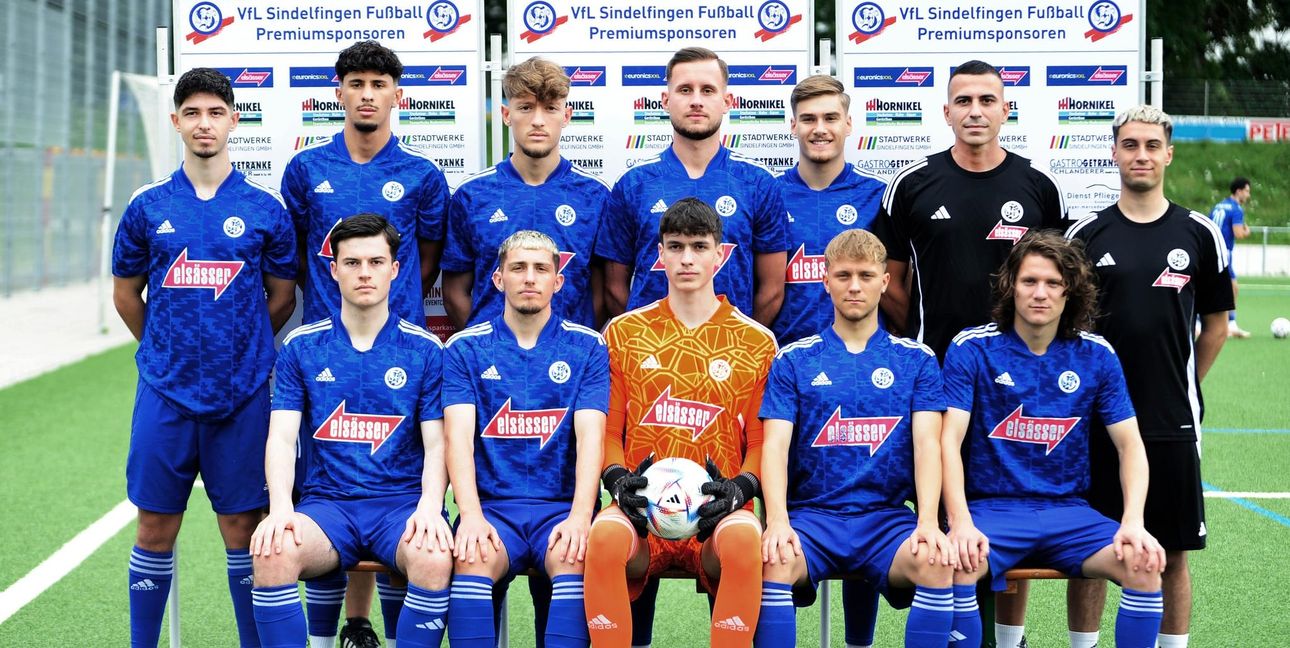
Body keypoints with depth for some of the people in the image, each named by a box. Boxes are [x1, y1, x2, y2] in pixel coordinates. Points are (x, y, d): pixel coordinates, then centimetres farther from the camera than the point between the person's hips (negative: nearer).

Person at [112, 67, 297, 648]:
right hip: (165, 395, 1)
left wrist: (241, 352, 10)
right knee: (155, 528, 5)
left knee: (243, 528, 3)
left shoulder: (265, 210, 2)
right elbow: (125, 294, 14)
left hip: (243, 396, -1)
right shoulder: (147, 207, 4)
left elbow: (281, 298, 10)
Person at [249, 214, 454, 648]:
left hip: (403, 502, -1)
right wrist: (280, 507, -17)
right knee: (273, 552, -32)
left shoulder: (425, 350, 7)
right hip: (326, 502, 1)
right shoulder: (301, 347, 9)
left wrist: (430, 505, -19)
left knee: (434, 557, -35)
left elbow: (436, 444, 2)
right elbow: (281, 438, 2)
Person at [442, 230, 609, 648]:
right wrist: (471, 515, -21)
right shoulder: (466, 349, 9)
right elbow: (459, 435, -3)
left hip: (562, 506, 0)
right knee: (473, 557, -32)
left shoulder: (587, 347, 8)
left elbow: (590, 436, -3)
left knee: (573, 558, -33)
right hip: (492, 505, 0)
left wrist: (579, 517, -20)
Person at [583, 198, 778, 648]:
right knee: (604, 538, -35)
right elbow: (608, 431, 15)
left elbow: (761, 441, 12)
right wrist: (618, 480, -5)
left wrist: (738, 488, -8)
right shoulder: (624, 333, 14)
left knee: (745, 539, -37)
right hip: (641, 507, 1)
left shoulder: (755, 341, 11)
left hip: (715, 510, 0)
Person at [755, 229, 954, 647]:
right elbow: (775, 445, 0)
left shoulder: (916, 361, 12)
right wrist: (777, 520, -19)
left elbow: (927, 443, 1)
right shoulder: (794, 361, 10)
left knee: (938, 562, -31)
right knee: (774, 561, -33)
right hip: (810, 514, 0)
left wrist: (928, 522, -17)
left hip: (888, 517, 1)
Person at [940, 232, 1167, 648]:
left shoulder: (1096, 356, 6)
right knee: (957, 563, -35)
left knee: (1145, 564, -23)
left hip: (1068, 509, 3)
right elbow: (949, 440, -10)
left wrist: (1133, 522, -11)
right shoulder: (971, 349, -3)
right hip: (990, 507, -3)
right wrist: (960, 522, -25)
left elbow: (1130, 445, 6)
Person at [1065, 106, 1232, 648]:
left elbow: (1215, 324, 11)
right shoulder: (1085, 236, 2)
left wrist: (1182, 387, 8)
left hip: (1172, 422, 0)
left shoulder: (1199, 234, 3)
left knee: (1172, 553, 6)